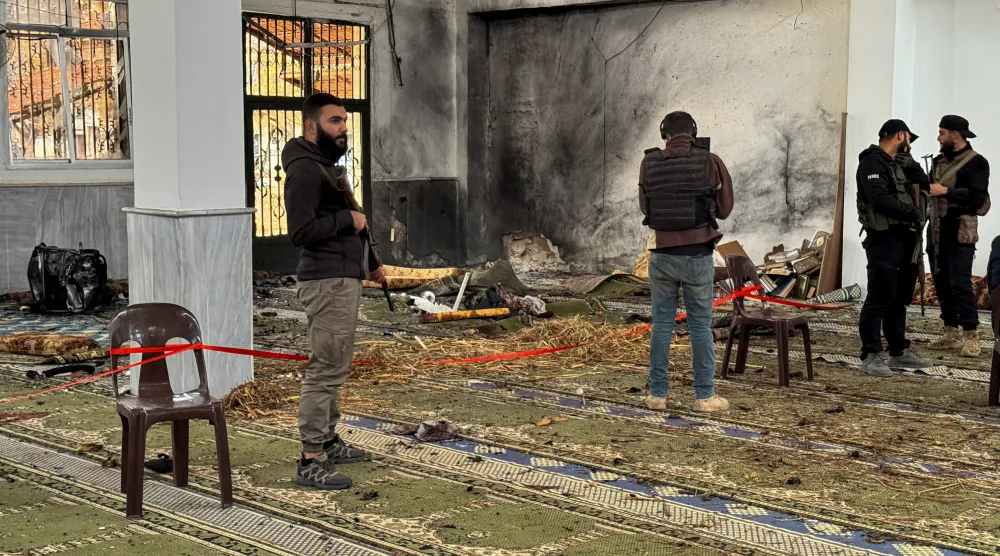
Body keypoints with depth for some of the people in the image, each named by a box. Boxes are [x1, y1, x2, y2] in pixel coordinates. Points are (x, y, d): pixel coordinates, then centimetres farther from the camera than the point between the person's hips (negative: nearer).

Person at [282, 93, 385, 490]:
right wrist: (348, 219, -15)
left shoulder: (327, 165, 18)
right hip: (327, 282, -11)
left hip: (343, 278, 11)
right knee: (326, 370, -11)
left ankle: (327, 441, 28)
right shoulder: (305, 169, -15)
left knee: (334, 367, 17)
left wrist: (369, 262, 22)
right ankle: (311, 462, -8)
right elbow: (301, 231, -24)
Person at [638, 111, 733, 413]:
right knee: (701, 326, 7)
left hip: (662, 255, 2)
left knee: (661, 324, 10)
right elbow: (724, 209, 3)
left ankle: (658, 394, 14)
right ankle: (704, 396, 12)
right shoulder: (709, 163, -9)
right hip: (698, 257, -2)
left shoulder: (649, 164, -2)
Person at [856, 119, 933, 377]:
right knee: (879, 300, -9)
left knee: (899, 299, 15)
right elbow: (880, 198, -23)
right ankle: (871, 356, -6)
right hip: (884, 240, -10)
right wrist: (911, 212, -17)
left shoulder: (899, 164, 21)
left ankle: (899, 352, 23)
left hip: (904, 239, 10)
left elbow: (924, 184, 16)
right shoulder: (872, 162, -10)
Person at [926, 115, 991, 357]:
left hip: (960, 232, -7)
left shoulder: (976, 162, -7)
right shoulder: (939, 161, 15)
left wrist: (946, 191, -19)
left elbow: (977, 198, -16)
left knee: (960, 283, -11)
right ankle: (951, 333, 16)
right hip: (937, 231, 8)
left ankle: (971, 336, -7)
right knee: (942, 282, 9)